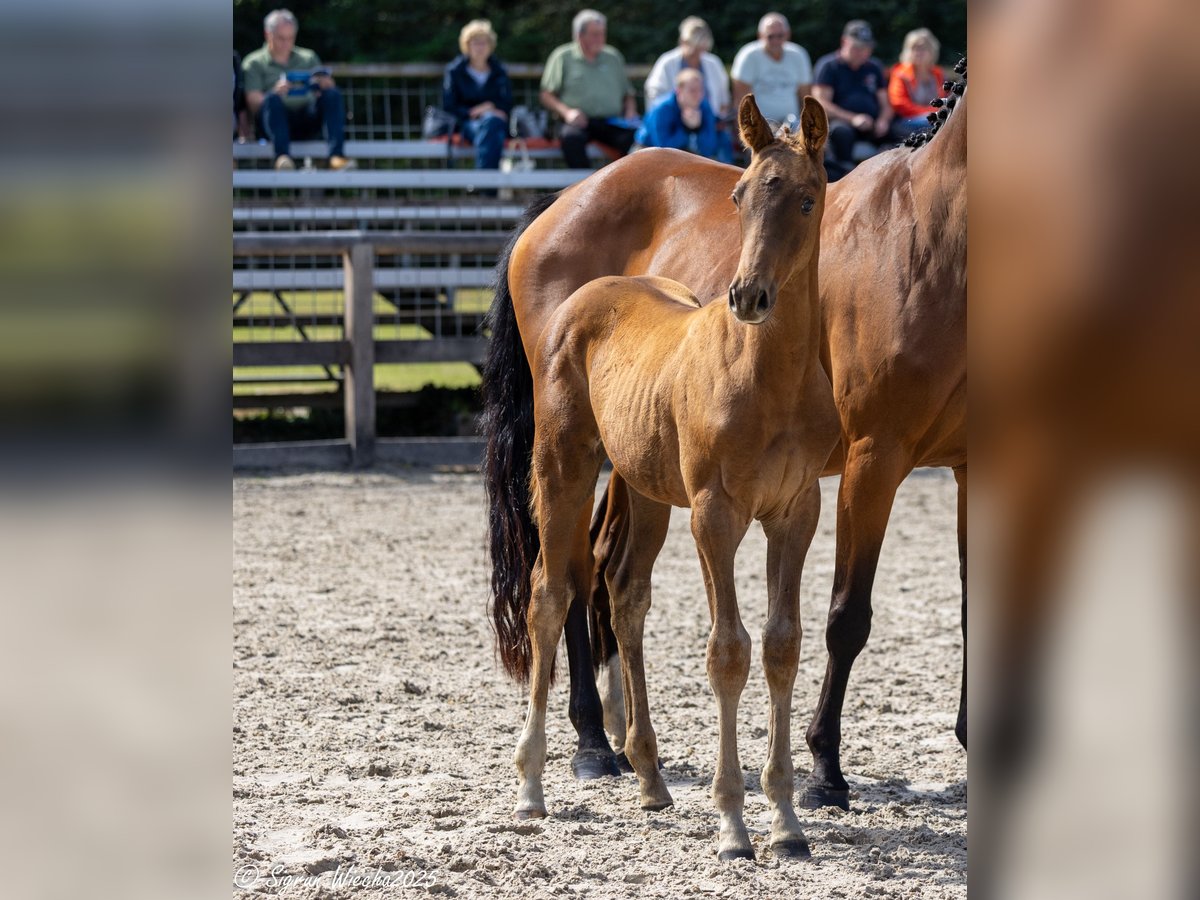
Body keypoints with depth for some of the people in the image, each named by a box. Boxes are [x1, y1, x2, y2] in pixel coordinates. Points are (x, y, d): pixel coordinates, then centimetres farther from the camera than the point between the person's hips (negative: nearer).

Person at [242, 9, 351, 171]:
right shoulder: (255, 63, 13)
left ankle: (337, 155, -40)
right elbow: (253, 103, -1)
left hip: (308, 120, 3)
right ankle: (282, 156, -54)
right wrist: (276, 92, -23)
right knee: (273, 99, -35)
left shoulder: (308, 58, 24)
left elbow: (328, 87, 14)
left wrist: (326, 85, -11)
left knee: (333, 95, -24)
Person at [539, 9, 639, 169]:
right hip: (579, 121, -2)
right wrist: (566, 112, -11)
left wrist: (630, 112, 4)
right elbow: (547, 96, 6)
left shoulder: (613, 57, 21)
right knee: (571, 137, -38)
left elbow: (628, 94, 25)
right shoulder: (563, 57, 11)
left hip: (612, 123, 2)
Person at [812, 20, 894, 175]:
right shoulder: (828, 65, 7)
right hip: (841, 120, -4)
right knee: (841, 131, -40)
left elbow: (885, 104, 19)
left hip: (872, 126, 4)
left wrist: (883, 120, -7)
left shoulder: (874, 68, 22)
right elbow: (821, 103, -5)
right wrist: (852, 119, -18)